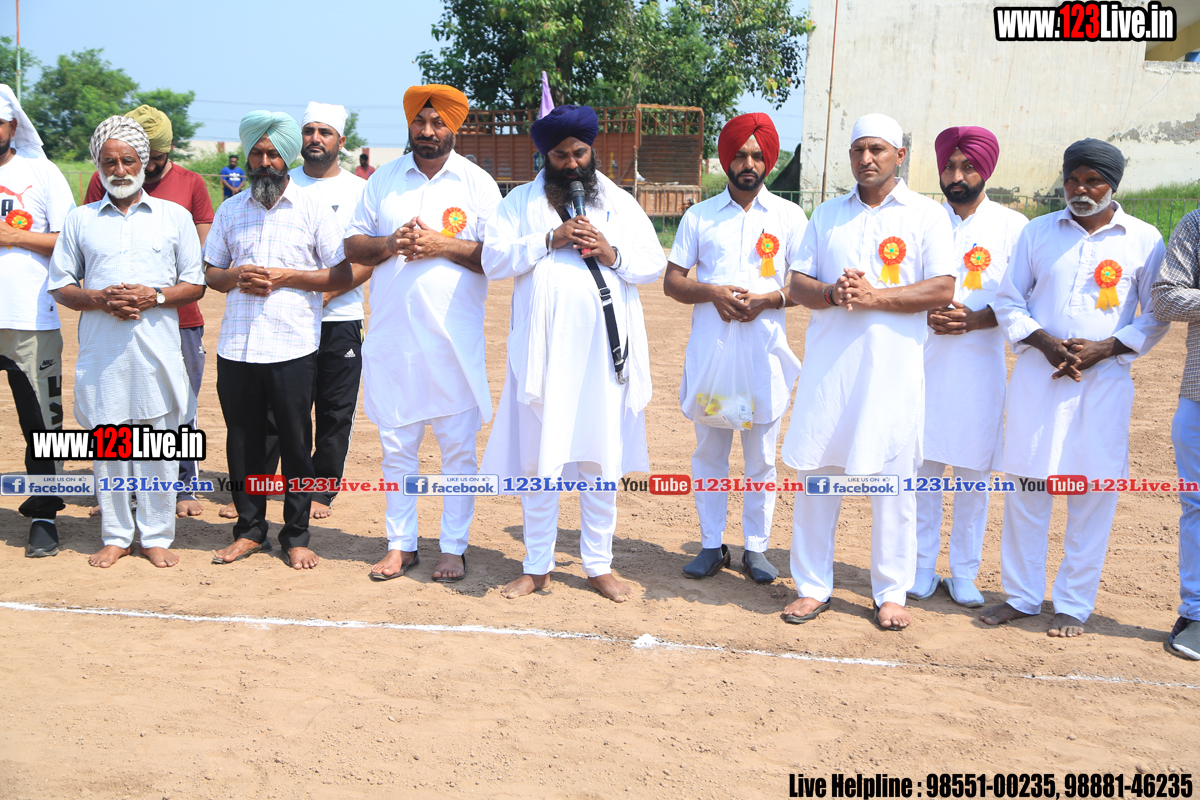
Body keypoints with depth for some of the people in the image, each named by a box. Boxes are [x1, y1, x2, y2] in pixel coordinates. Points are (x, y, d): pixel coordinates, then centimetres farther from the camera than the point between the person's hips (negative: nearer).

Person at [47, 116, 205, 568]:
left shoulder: (175, 216, 10)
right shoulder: (80, 220, 11)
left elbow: (195, 285, 8)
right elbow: (60, 285, 11)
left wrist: (155, 296, -10)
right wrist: (99, 298, -9)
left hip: (158, 348, -1)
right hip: (101, 350, 1)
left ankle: (157, 536, 13)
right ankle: (116, 536, 17)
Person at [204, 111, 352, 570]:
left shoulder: (313, 209, 3)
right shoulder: (230, 210, 14)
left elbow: (342, 276, 0)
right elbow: (210, 273, 18)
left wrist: (284, 277, -11)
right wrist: (238, 277, -5)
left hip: (292, 347, -3)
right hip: (236, 345, 3)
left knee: (296, 445, 1)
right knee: (243, 441, 8)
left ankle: (296, 536, 13)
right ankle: (250, 530, 21)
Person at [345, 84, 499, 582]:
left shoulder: (477, 183, 3)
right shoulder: (383, 180, 11)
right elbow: (352, 245, 10)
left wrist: (443, 245, -14)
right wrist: (391, 243, -9)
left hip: (454, 339, -2)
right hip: (392, 336, 3)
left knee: (458, 446, 1)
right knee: (396, 444, 8)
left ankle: (454, 547, 13)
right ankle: (400, 545, 19)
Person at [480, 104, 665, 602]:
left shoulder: (621, 204, 11)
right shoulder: (521, 202, 8)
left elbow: (655, 263, 8)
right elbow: (493, 260, -3)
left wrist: (612, 254, -10)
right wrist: (550, 239, -13)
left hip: (603, 351, 1)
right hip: (542, 351, -1)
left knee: (601, 460, 5)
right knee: (538, 460, 3)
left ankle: (599, 565, 16)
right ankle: (537, 567, 15)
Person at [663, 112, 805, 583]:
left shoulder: (789, 216, 7)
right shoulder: (699, 216, 9)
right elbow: (672, 281, 7)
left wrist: (765, 300, -12)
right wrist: (712, 292, -11)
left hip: (765, 349, -1)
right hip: (709, 348, 1)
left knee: (761, 456, 4)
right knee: (709, 451, 6)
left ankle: (755, 548, 16)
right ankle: (711, 546, 17)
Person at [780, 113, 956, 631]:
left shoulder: (927, 216, 4)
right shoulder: (827, 215, 14)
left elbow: (942, 289, -6)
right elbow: (797, 283, 10)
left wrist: (874, 296, -15)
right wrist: (833, 294, -11)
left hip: (893, 368, -3)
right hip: (828, 364, 3)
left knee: (893, 479, 2)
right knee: (816, 472, 4)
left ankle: (891, 592, 15)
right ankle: (812, 585, 15)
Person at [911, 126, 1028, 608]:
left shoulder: (1012, 226, 3)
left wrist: (975, 319, -15)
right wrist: (925, 316, -11)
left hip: (981, 365, -1)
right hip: (923, 363, 1)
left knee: (975, 473, 4)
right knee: (922, 467, 3)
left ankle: (963, 574, 15)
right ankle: (922, 567, 16)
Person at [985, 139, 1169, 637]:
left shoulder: (1144, 240, 4)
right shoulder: (1037, 232, 8)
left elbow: (1156, 316, 6)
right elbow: (1008, 300, 9)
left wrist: (1104, 348, -9)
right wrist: (1044, 342, -8)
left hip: (1104, 380, -1)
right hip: (1036, 374, 2)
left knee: (1093, 493, 1)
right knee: (1026, 484, 4)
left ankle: (1074, 605, 14)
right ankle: (1022, 595, 18)